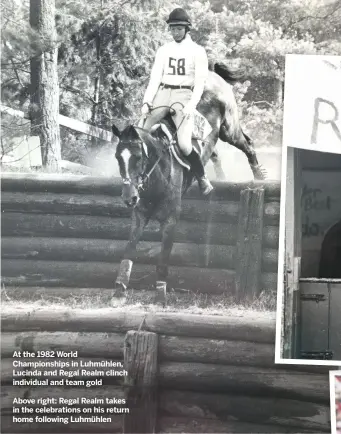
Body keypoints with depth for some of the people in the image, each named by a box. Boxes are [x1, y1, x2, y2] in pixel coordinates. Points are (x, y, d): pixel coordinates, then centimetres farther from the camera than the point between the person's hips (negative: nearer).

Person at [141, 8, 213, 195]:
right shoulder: (163, 50, 14)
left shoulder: (197, 51, 3)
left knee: (184, 144, -19)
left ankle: (202, 178, -1)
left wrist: (191, 105, -17)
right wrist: (147, 102, -4)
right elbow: (155, 78, 9)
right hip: (162, 93, 4)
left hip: (184, 94, -4)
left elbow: (200, 82, -3)